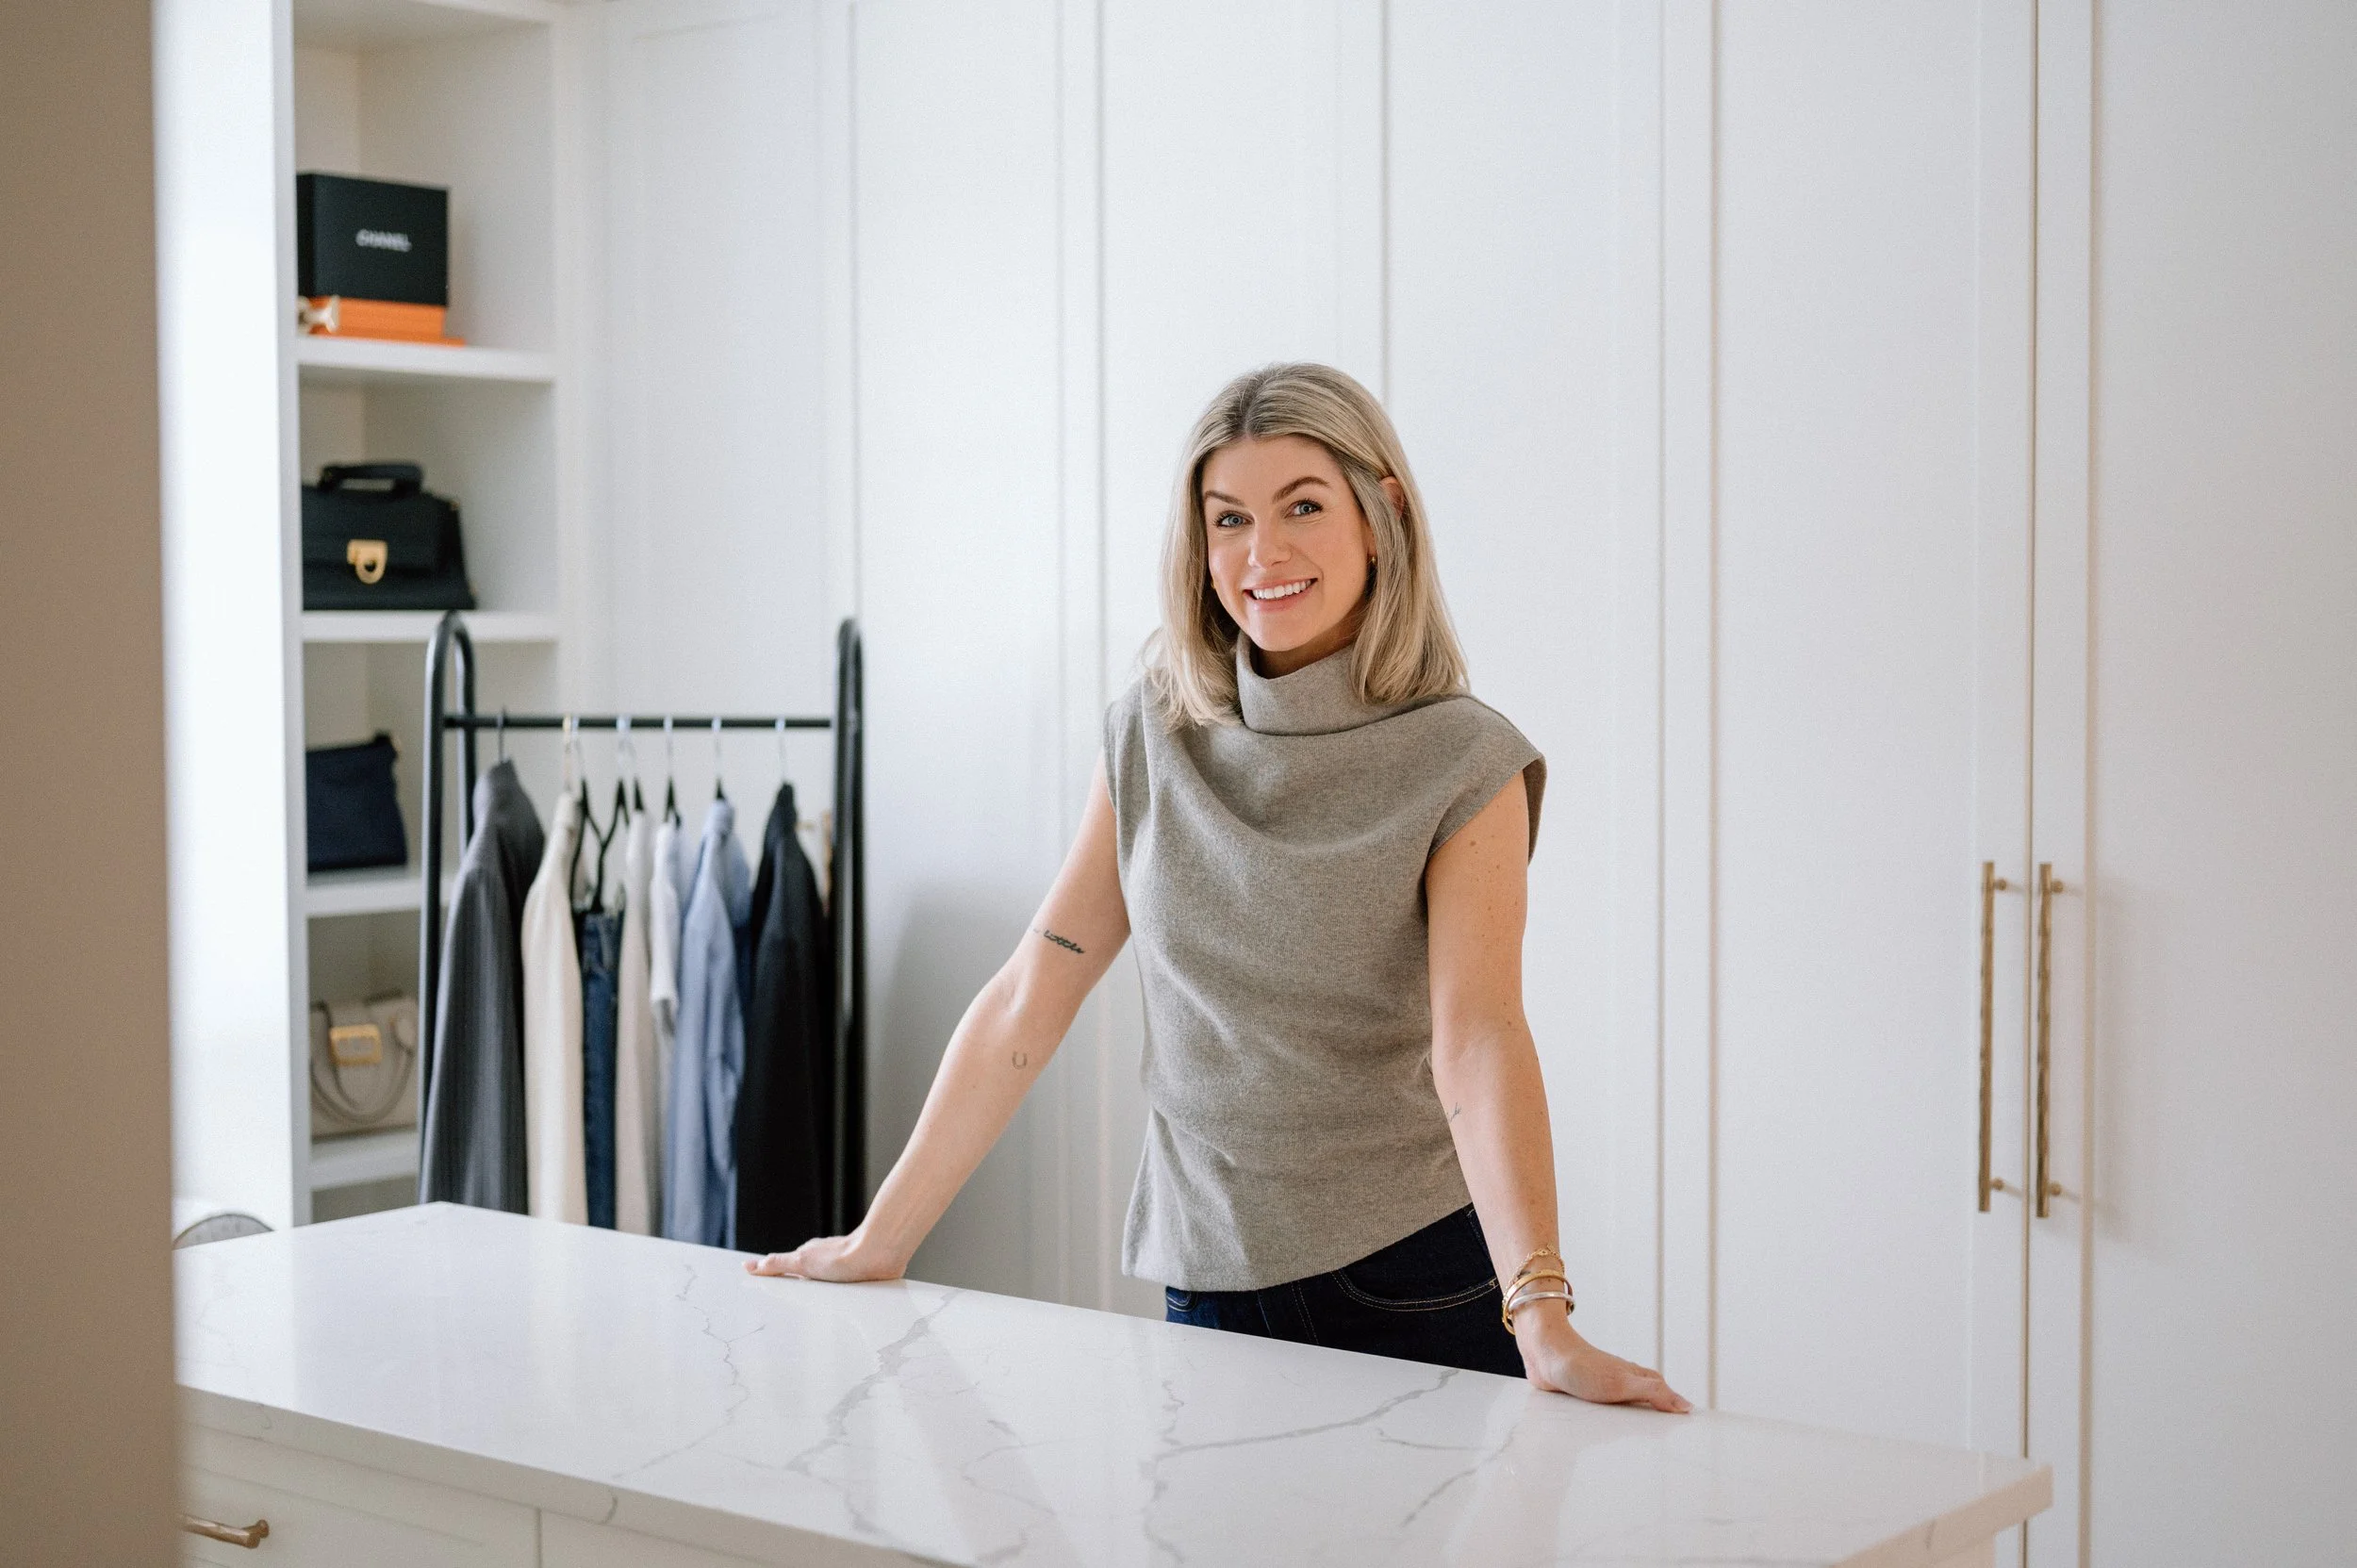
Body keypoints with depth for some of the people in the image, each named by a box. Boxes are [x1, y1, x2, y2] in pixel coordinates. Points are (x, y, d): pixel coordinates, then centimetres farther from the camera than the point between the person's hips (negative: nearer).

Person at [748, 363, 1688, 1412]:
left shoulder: (1463, 764, -10)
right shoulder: (1151, 737, 1)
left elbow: (1478, 1044, -22)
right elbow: (1026, 1003, 3)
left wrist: (1542, 1319, -34)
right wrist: (880, 1239, 2)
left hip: (1419, 1285, -3)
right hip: (1212, 1285, 3)